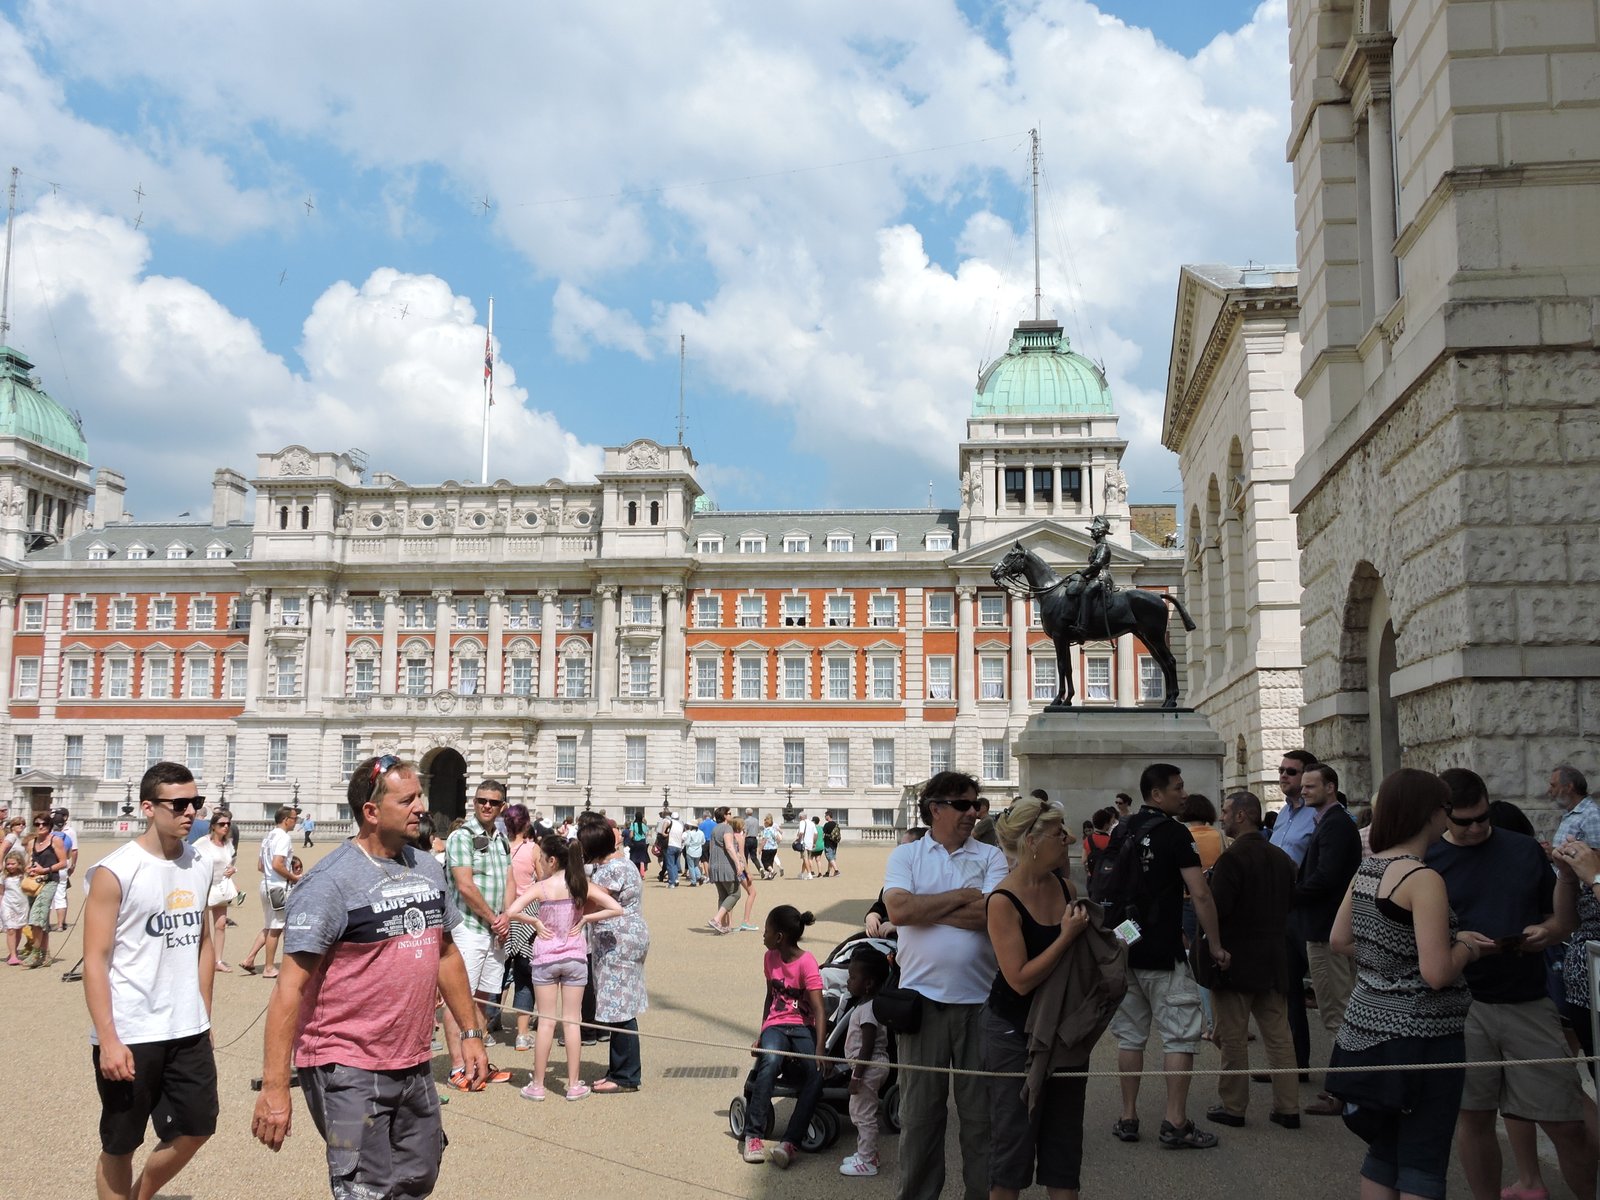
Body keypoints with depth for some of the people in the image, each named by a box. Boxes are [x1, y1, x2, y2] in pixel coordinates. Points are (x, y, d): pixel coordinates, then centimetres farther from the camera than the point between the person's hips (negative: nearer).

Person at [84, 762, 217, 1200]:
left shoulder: (199, 866, 6)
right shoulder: (114, 872, -13)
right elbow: (95, 960, -14)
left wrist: (203, 1015, 13)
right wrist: (108, 1040, -18)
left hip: (189, 1032, 6)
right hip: (129, 1036, -6)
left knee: (195, 1129, 13)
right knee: (119, 1146, 9)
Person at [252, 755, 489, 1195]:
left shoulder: (428, 868, 7)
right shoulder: (331, 882, -15)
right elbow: (290, 988, -16)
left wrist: (471, 1031, 16)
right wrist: (274, 1088, -20)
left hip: (415, 1066, 7)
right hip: (349, 1072, -7)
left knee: (417, 1182, 17)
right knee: (365, 1190, -3)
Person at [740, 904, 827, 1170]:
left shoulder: (806, 963, -12)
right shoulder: (770, 958, 7)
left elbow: (819, 1009, -19)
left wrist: (819, 1050, -31)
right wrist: (761, 1034, 8)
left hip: (803, 1026, -3)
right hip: (776, 1025, 3)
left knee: (816, 1074, -31)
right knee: (769, 1062, -31)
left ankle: (790, 1143, -34)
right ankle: (753, 1136, -30)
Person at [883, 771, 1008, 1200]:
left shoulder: (990, 857, 5)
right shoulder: (906, 855, 4)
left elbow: (990, 915, -11)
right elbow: (899, 909, -13)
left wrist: (926, 908, -10)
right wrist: (961, 897, -9)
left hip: (979, 999, 1)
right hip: (923, 996, 0)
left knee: (981, 1108, 8)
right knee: (919, 1108, 9)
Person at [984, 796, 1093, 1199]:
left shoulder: (1065, 888, 0)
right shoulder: (1003, 902, -19)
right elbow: (1021, 980, -23)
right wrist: (1067, 936, -24)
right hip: (1016, 1031, -6)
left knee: (1064, 1134, 15)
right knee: (1015, 1134, 5)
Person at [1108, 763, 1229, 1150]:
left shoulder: (1122, 831, 9)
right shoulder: (1174, 833, -11)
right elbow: (1200, 894, -16)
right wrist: (1215, 945, -7)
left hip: (1124, 948, 6)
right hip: (1163, 954, -6)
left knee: (1130, 1035, 12)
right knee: (1180, 1037, 1)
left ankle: (1128, 1118, 15)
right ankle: (1175, 1122, 0)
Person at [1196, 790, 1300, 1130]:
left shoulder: (1232, 858, -19)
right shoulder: (1281, 858, 6)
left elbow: (1216, 908, -23)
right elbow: (1289, 902, 15)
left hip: (1235, 960, -7)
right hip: (1273, 958, 7)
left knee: (1233, 1038, 3)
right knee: (1278, 1035, 11)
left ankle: (1232, 1107, 11)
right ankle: (1288, 1107, 14)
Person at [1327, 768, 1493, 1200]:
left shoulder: (1366, 869, 6)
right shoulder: (1424, 880, -18)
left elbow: (1340, 940, 14)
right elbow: (1437, 974, -23)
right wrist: (1465, 948, -5)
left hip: (1368, 1030, 8)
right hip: (1420, 1038, -8)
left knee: (1383, 1153, 18)